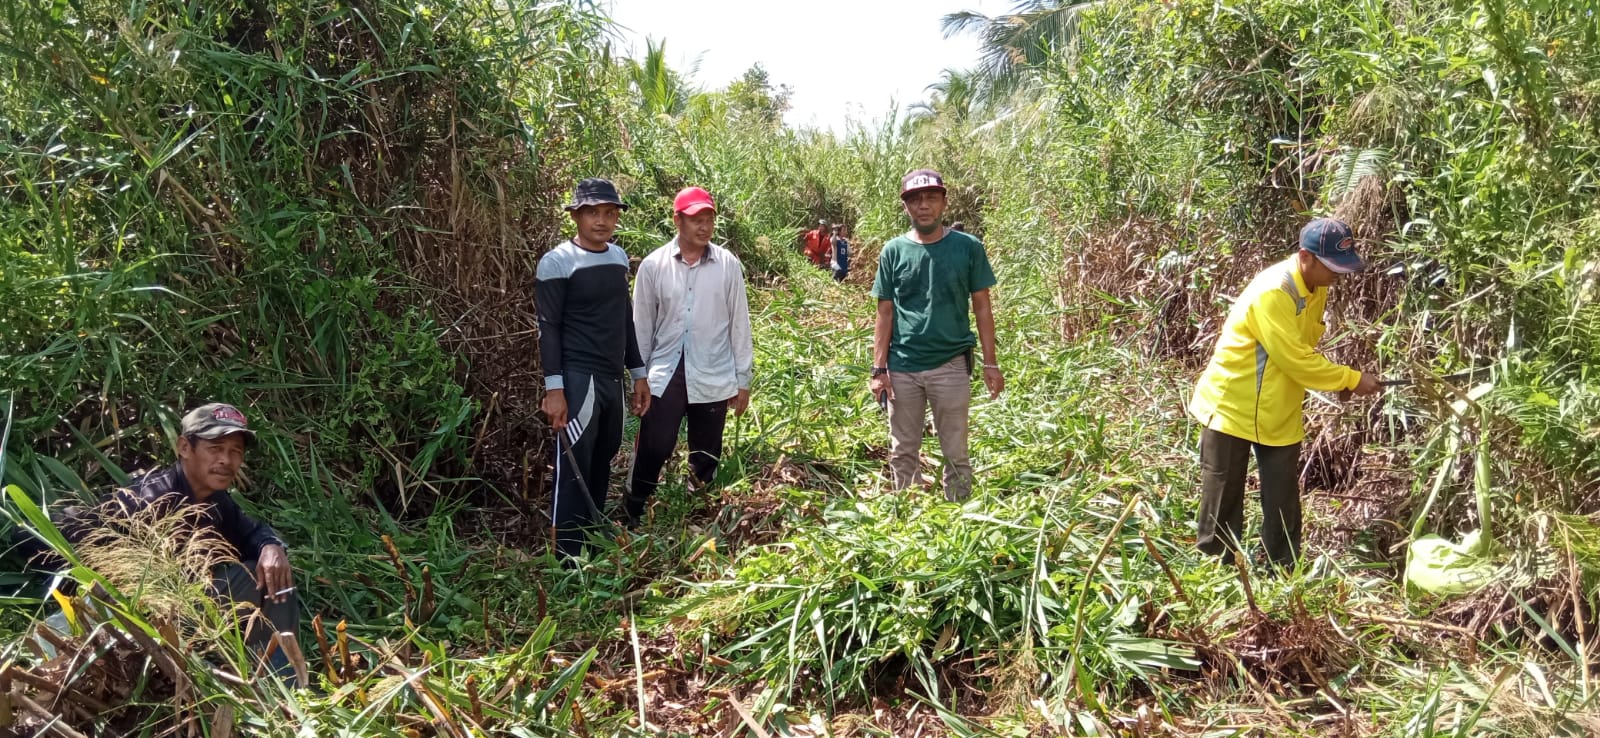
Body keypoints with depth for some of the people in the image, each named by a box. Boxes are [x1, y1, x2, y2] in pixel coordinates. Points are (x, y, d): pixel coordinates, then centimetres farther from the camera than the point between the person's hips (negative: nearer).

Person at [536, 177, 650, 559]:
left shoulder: (619, 257, 12)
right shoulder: (557, 262, -8)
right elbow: (548, 328, -11)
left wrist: (638, 373, 18)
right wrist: (554, 388, -17)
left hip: (612, 379, 7)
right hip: (578, 379, -7)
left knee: (601, 466, 12)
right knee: (574, 470, -5)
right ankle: (567, 560, 2)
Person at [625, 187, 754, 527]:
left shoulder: (728, 264, -2)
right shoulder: (653, 265, -3)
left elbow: (739, 324, 3)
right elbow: (642, 326, 3)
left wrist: (743, 380, 4)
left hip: (714, 378, 1)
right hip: (665, 375, -1)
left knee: (706, 458, 12)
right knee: (653, 449, -4)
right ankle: (634, 515, 14)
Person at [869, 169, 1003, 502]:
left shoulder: (968, 248, -1)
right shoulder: (893, 251, 2)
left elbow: (982, 308, 3)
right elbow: (885, 314, 4)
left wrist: (990, 364, 0)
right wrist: (879, 369, -1)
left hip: (951, 366, -1)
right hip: (902, 368, 2)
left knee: (956, 454, 7)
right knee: (903, 454, 12)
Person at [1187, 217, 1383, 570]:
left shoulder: (1316, 287, 1)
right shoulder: (1272, 292, -26)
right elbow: (1295, 360, -24)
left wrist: (1340, 380, 2)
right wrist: (1351, 379, -16)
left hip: (1279, 412, 7)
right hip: (1232, 407, -7)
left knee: (1283, 500, 10)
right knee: (1223, 496, 5)